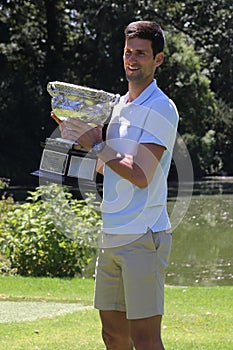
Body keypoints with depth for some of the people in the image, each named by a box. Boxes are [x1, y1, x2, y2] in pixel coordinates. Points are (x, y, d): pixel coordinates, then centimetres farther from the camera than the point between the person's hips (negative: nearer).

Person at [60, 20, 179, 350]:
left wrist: (97, 145, -11)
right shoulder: (121, 106, 18)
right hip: (112, 237, 9)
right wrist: (76, 135, 13)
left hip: (144, 236, -9)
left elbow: (140, 175, -17)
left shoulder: (161, 109, -9)